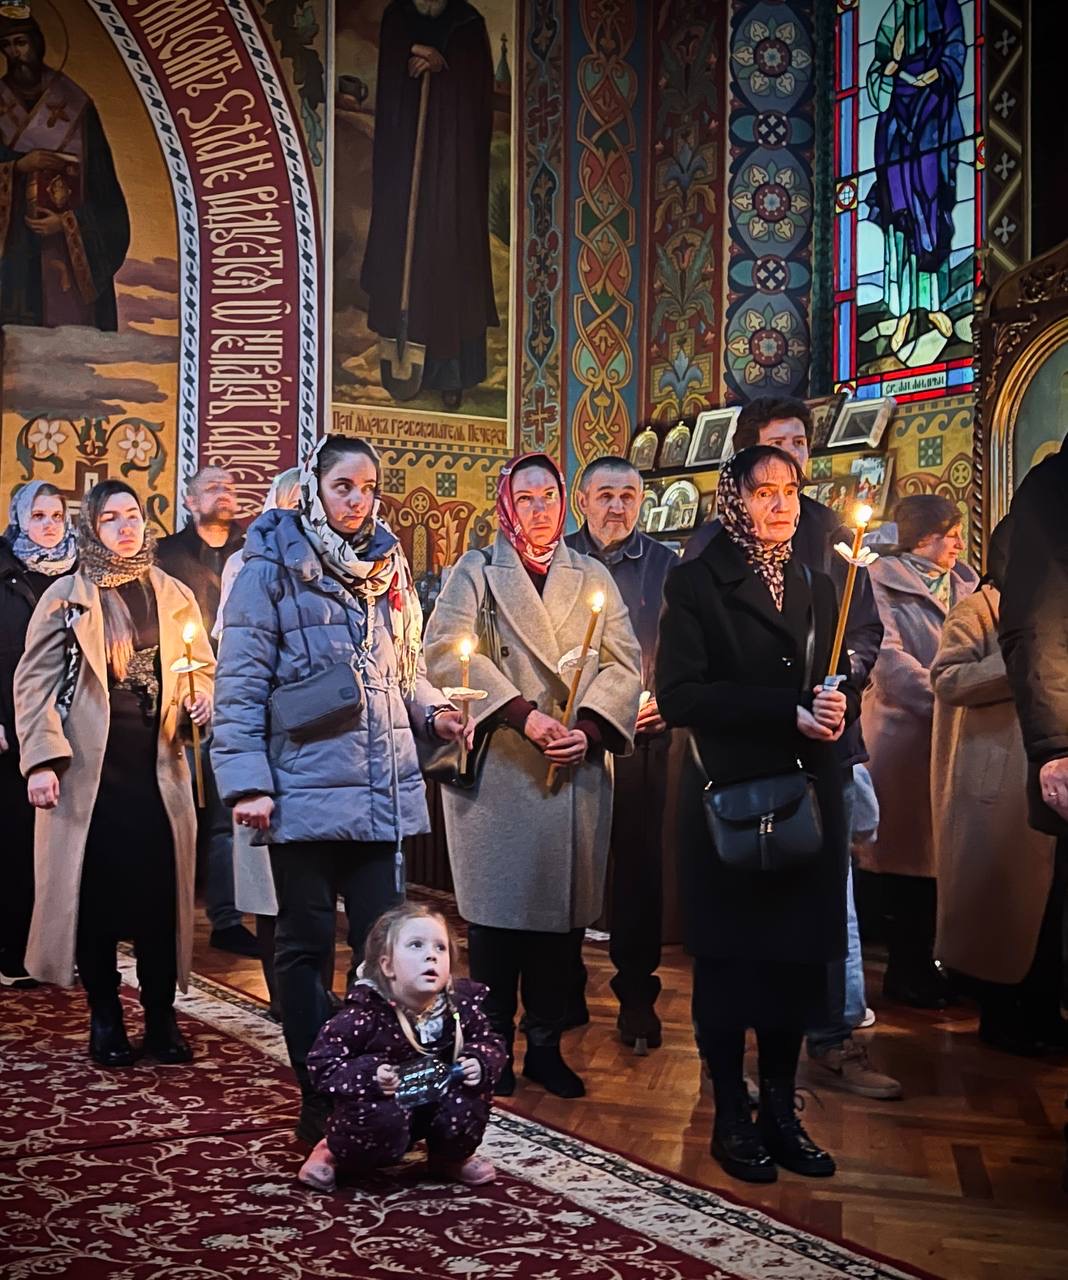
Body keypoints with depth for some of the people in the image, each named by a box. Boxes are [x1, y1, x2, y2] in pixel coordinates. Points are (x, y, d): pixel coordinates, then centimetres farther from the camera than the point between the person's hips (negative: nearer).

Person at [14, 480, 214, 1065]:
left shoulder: (174, 596, 11)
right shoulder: (66, 598, 3)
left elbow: (202, 668, 18)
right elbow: (35, 681, -1)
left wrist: (201, 700, -4)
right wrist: (42, 760, -10)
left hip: (158, 764, 2)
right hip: (89, 768, -2)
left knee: (161, 889, -1)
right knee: (95, 889, 2)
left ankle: (161, 1016, 12)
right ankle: (104, 1017, 16)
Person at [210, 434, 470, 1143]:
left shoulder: (388, 565, 14)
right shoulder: (274, 566, -2)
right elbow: (242, 680, -6)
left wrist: (433, 710, 2)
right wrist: (247, 780, -14)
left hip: (383, 789, 5)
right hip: (304, 786, -4)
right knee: (306, 945, 6)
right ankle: (319, 1101, 15)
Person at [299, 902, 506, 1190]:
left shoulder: (461, 1005, -13)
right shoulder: (365, 1013, -26)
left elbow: (490, 1042, 2)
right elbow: (322, 1064, -21)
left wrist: (480, 1062, -22)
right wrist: (369, 1075, -37)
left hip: (436, 1101, 4)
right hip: (382, 1102, -4)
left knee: (471, 1096, -19)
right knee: (382, 1118, -33)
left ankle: (452, 1157, 13)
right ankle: (334, 1153, 2)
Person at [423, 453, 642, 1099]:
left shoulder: (593, 577, 16)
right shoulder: (474, 572, 7)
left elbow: (623, 660, 6)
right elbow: (447, 650, -8)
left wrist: (591, 726, -11)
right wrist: (522, 715, -17)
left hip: (578, 769, 3)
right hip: (497, 770, -2)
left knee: (564, 908, 5)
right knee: (498, 911, 1)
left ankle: (547, 1044, 15)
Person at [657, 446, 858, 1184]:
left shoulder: (818, 589, 15)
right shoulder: (698, 585, -2)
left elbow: (845, 683, 18)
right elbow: (680, 695, -12)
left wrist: (839, 704, -7)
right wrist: (789, 713, -18)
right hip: (730, 798, -4)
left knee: (797, 958, 6)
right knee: (729, 959, 3)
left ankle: (782, 1113, 18)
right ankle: (732, 1118, 15)